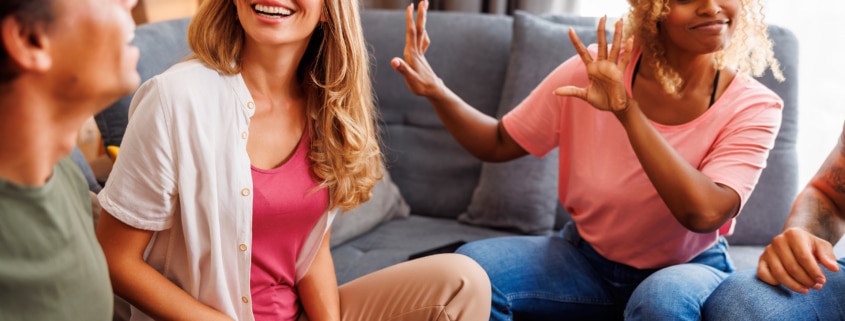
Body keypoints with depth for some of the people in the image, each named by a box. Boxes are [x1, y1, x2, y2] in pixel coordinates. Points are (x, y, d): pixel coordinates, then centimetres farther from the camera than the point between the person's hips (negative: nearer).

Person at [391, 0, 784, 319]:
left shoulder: (753, 107, -16)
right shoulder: (594, 70, -12)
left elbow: (703, 213, -32)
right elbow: (499, 143, -2)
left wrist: (626, 111, -37)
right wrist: (436, 91, -20)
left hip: (686, 269, -1)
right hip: (587, 258, 2)